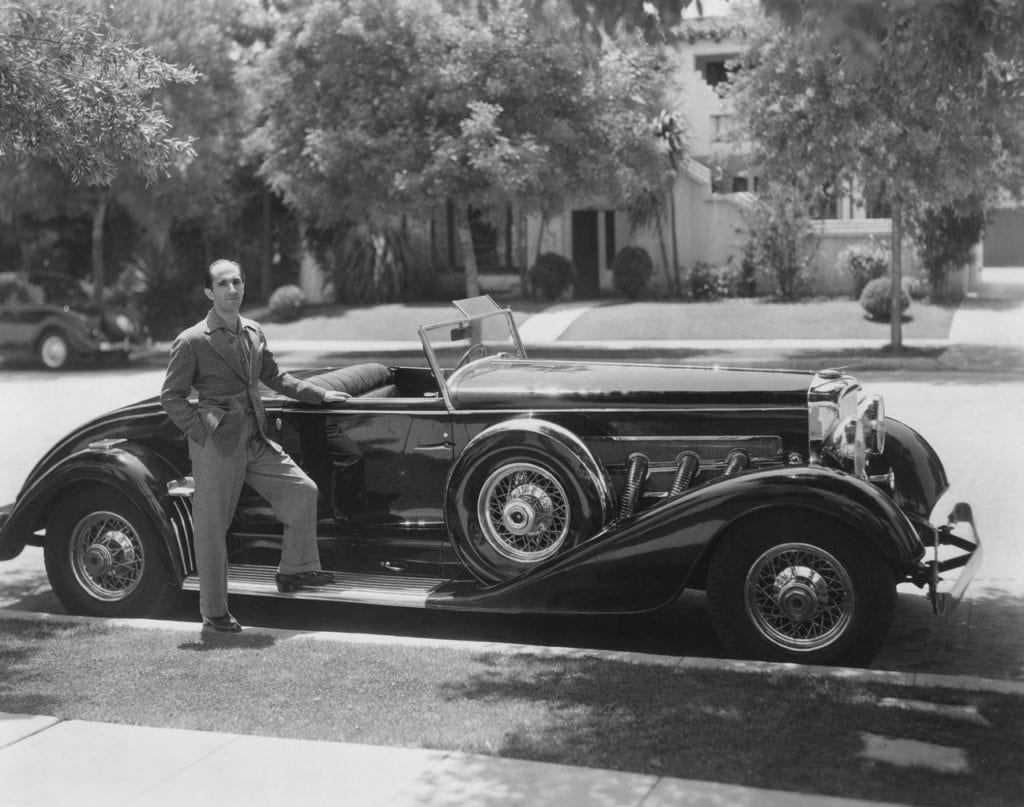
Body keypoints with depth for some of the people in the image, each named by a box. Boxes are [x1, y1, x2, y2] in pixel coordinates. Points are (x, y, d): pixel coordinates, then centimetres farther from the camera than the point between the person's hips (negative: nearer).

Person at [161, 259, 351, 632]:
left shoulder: (254, 333, 8)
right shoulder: (192, 341, -11)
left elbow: (275, 377, 22)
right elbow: (171, 396, -8)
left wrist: (319, 394, 20)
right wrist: (204, 431, -17)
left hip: (255, 441, 6)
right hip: (216, 447, -6)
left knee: (303, 490, 5)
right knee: (212, 527, 3)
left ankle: (294, 569, 22)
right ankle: (213, 611, 16)